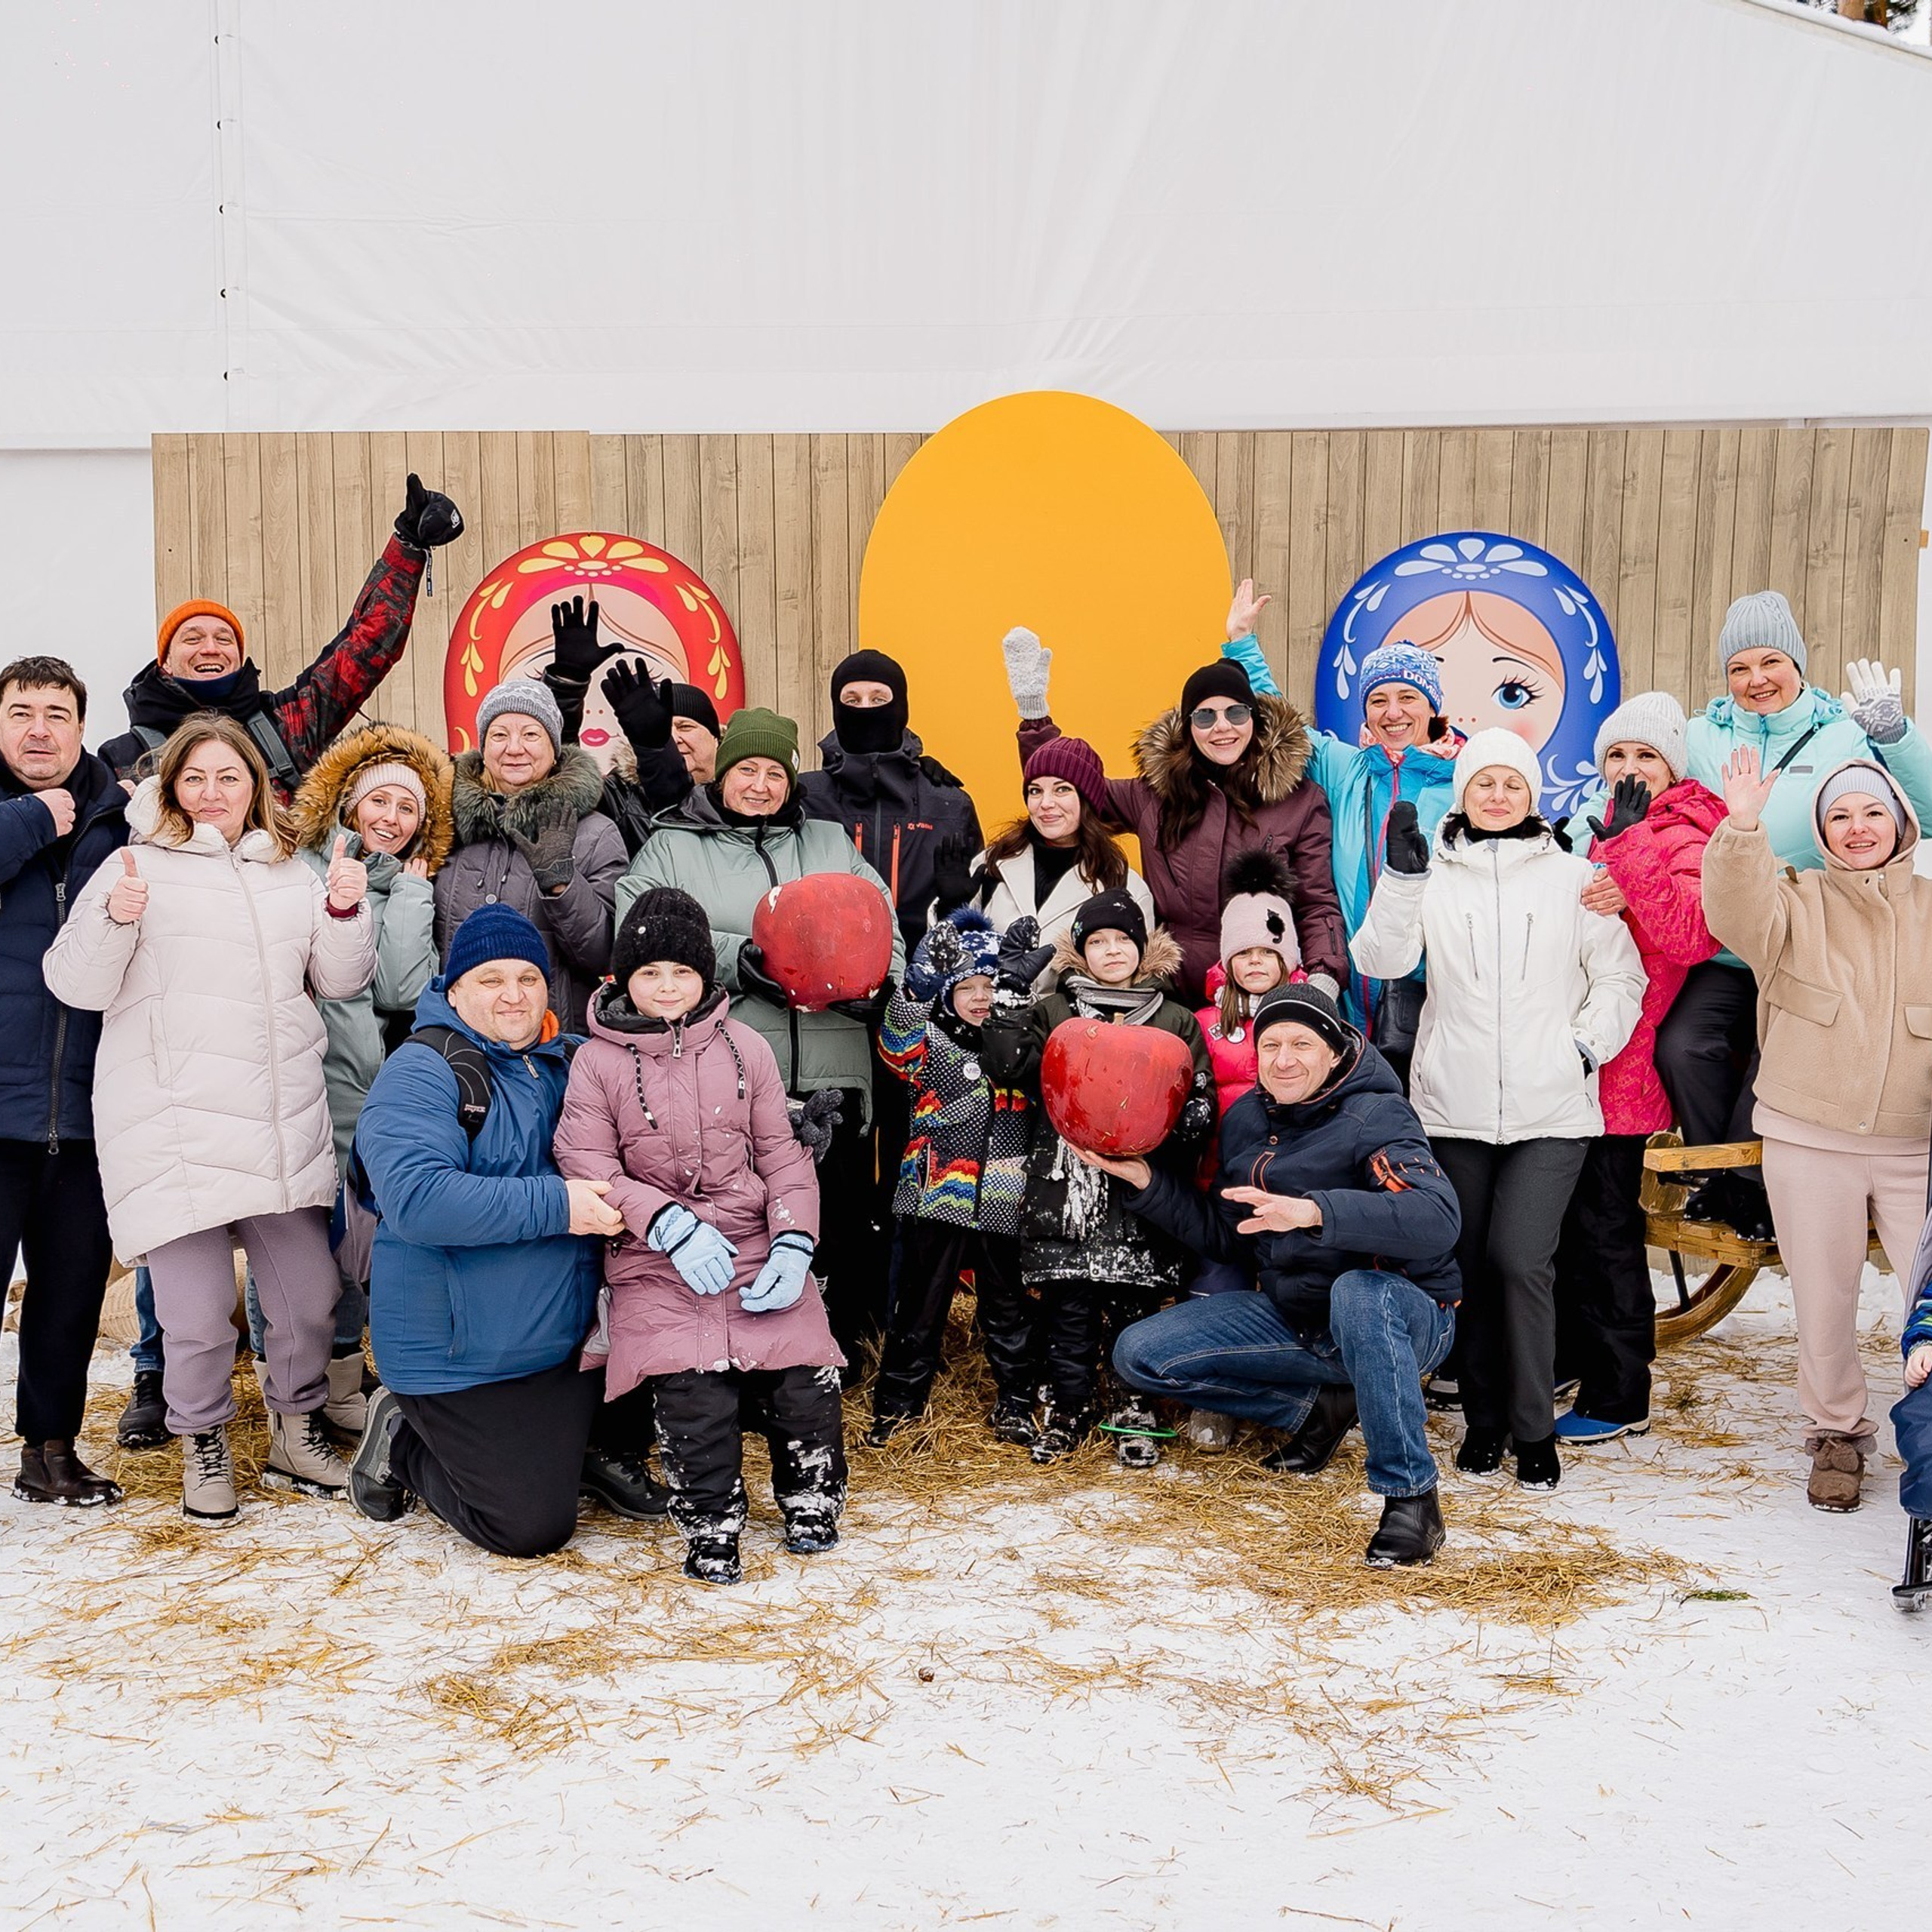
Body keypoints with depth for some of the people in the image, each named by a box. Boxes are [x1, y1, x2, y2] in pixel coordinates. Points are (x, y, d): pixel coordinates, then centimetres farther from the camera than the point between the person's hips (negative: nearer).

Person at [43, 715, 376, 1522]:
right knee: (198, 1314, -3)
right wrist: (115, 920, -21)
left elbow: (340, 981, 15)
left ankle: (297, 1431, 30)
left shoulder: (291, 873, 16)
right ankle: (202, 1443, 22)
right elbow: (77, 984, -3)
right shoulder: (140, 866, 2)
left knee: (310, 1298, 8)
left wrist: (346, 911, -3)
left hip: (286, 1129, 4)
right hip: (172, 1131, -4)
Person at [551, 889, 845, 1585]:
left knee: (807, 1378, -12)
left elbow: (782, 1155, 10)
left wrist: (793, 1243, -5)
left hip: (755, 1249, 2)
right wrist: (671, 1226, -17)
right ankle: (711, 1527, 4)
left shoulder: (745, 1048, 9)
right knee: (692, 1391, -21)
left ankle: (811, 1501, 17)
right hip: (655, 1263, -2)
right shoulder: (597, 1062, 3)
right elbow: (587, 1166, -5)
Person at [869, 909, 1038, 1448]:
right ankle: (896, 1402, 18)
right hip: (936, 1196, -2)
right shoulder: (929, 1040, 0)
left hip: (1003, 1200, 2)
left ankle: (1014, 1403, 24)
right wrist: (921, 984, -36)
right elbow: (898, 1043, -19)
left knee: (1009, 1304, 11)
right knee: (919, 1303, 6)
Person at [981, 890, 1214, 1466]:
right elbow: (1008, 1065, -4)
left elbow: (1201, 1099, 11)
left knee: (1136, 1304, 4)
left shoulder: (1177, 1022, 10)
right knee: (1068, 1305, 4)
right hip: (1067, 1187, 0)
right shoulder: (1052, 1013, 10)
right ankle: (1071, 1407, 19)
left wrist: (1178, 1126, -8)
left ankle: (1135, 1411, 18)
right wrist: (1012, 997, -6)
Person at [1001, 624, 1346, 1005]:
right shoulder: (1154, 795, 8)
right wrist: (1032, 707, 7)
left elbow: (1318, 905, 2)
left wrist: (1324, 977, -14)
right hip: (1176, 997, 2)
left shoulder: (1302, 801, 3)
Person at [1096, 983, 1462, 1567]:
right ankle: (1320, 1408, 7)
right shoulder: (1245, 1121, 3)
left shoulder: (1374, 1117, -19)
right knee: (1139, 1355, -3)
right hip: (1293, 1318, 7)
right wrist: (1145, 1181, 1)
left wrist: (1314, 1211, -47)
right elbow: (1231, 1238, 12)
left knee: (1359, 1292, -42)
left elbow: (1438, 1220, -36)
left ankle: (1411, 1498, -28)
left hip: (1402, 1316, -7)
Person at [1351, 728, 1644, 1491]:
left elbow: (1621, 978, 10)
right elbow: (1380, 959, -7)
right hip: (1454, 1110, 2)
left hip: (1551, 1111, -1)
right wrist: (1401, 879, -18)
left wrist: (1585, 1045, -4)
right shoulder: (1431, 876, 7)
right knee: (1469, 1264, 7)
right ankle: (1483, 1419, 22)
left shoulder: (1573, 878, 7)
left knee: (1519, 1260, -11)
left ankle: (1534, 1428, 4)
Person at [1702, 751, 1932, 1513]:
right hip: (1808, 1142, 0)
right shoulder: (1797, 903, 3)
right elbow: (1738, 915, -19)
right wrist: (1742, 825, -33)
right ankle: (1836, 1434, 27)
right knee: (1823, 1301, 9)